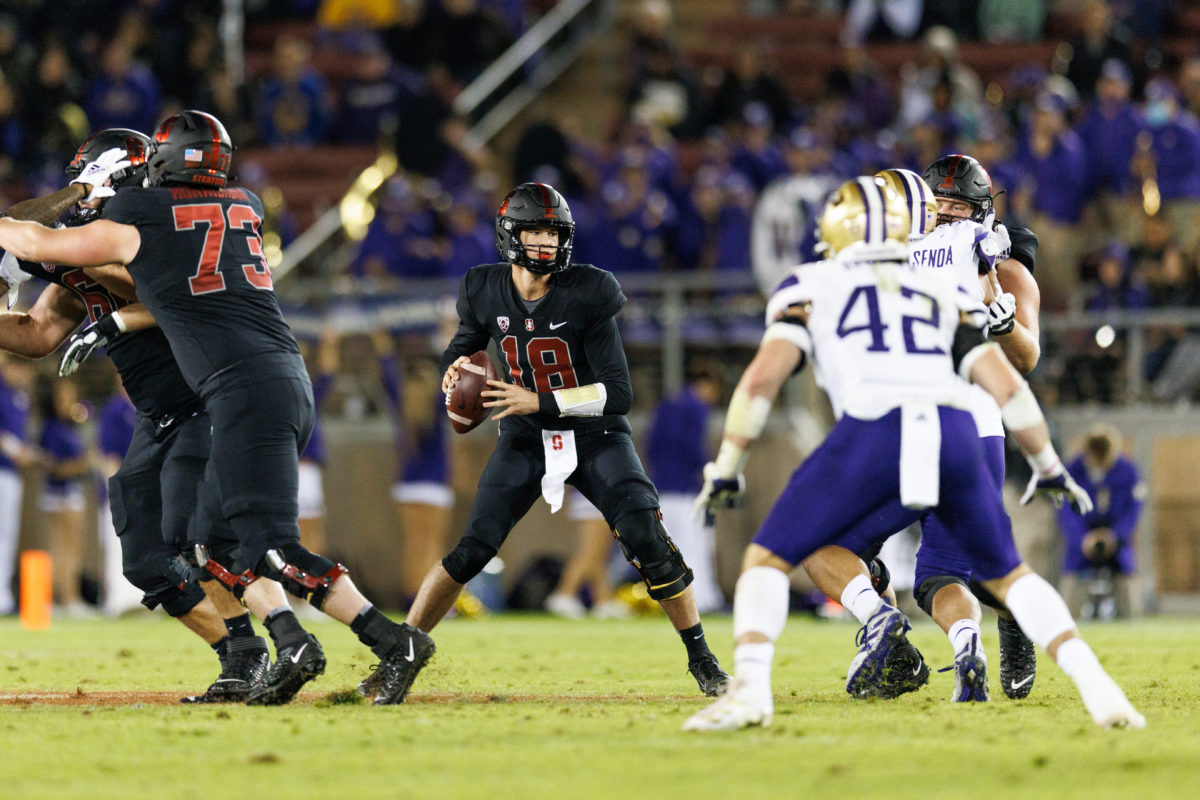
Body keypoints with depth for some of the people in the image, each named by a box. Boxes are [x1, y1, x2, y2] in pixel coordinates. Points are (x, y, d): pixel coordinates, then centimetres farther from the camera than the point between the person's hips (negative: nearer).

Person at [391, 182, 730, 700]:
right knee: (472, 549, -10)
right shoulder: (486, 291, -9)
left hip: (594, 435, -2)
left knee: (647, 540, -19)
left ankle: (702, 660, -4)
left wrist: (539, 401, -28)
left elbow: (618, 394, -21)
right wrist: (457, 371, -11)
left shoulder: (588, 294, -19)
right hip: (527, 439, 2)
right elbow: (465, 345, 13)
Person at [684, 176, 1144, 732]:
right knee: (1007, 575, 22)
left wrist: (727, 469, 16)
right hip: (954, 432, 3)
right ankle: (1096, 687, 3)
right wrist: (1047, 468, 36)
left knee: (767, 560, 11)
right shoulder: (942, 294, 30)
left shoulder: (812, 288, 22)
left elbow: (763, 377, 9)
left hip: (873, 433, -3)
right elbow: (1006, 385, 24)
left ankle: (750, 690, -15)